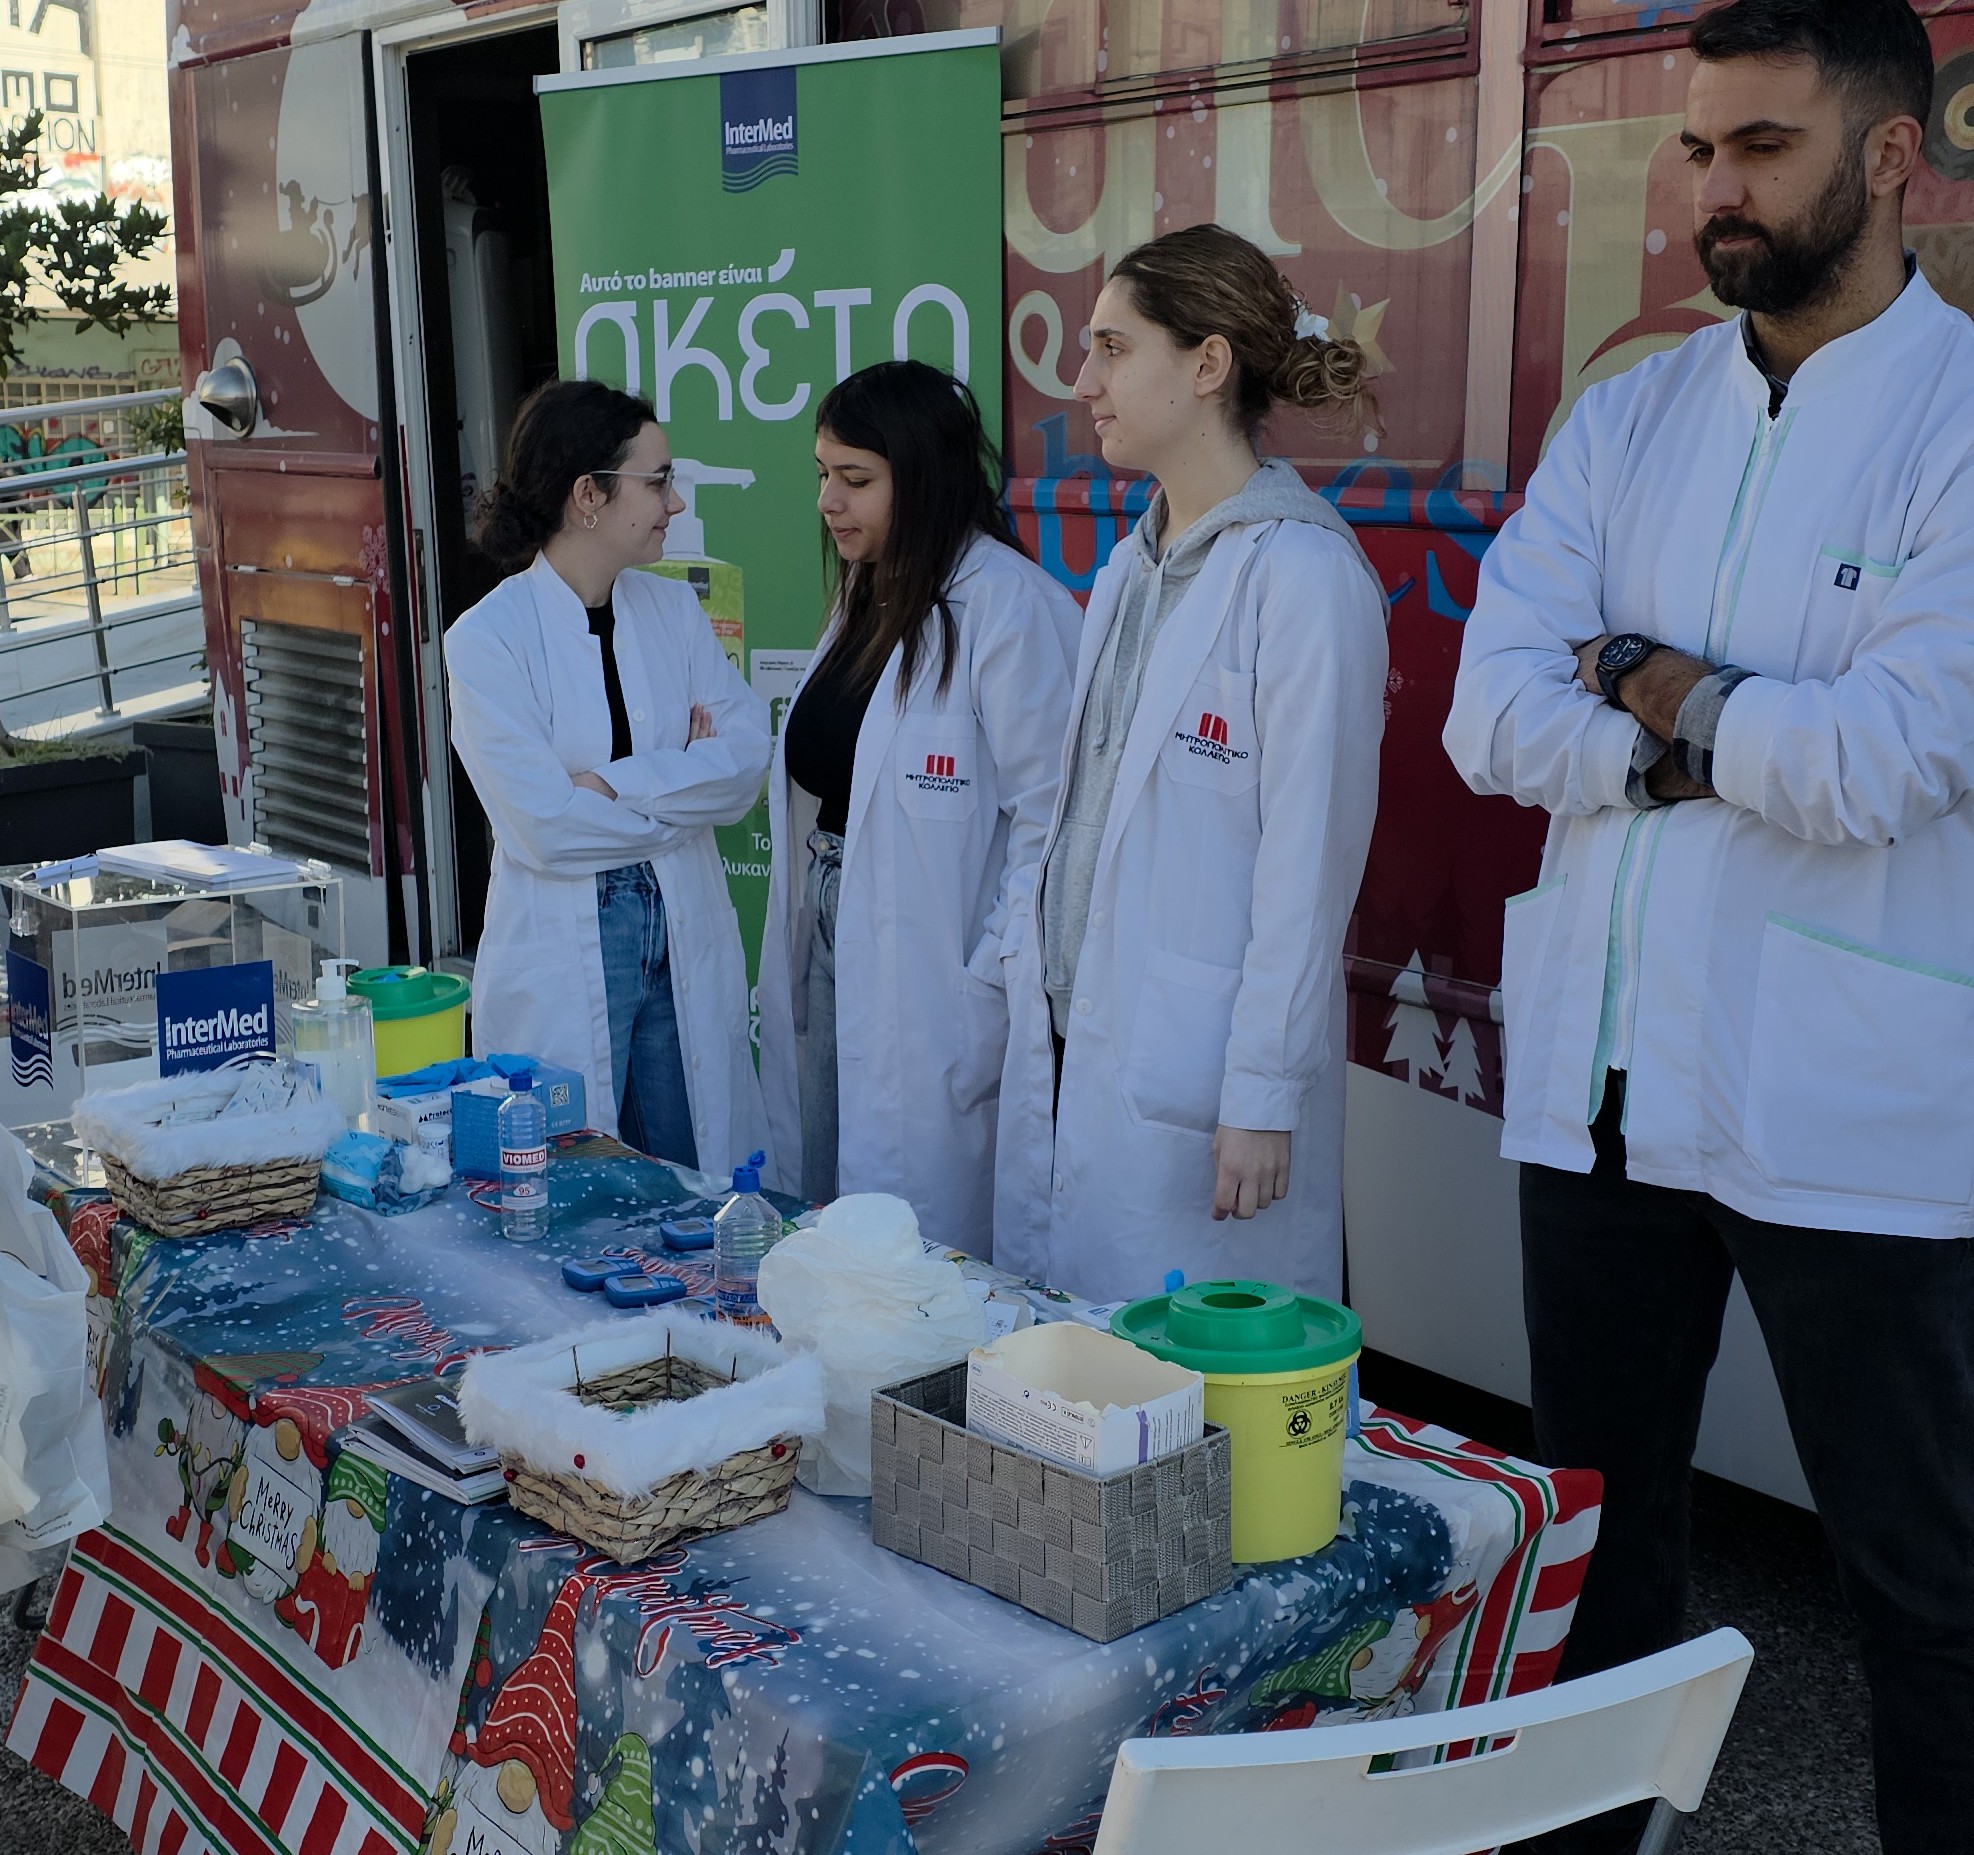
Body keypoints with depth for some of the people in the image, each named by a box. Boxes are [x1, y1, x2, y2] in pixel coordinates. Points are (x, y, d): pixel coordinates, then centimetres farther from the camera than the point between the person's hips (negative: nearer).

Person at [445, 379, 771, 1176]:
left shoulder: (673, 610, 6)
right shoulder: (488, 638, -10)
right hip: (562, 953, -4)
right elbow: (544, 826, -16)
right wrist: (685, 786, -6)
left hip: (686, 938, 5)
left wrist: (614, 783, -16)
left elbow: (747, 758, -5)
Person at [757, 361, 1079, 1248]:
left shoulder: (1006, 604, -15)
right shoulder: (866, 594, 14)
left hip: (929, 976, -8)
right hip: (829, 934, 9)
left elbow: (1046, 810, -19)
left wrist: (991, 986, -19)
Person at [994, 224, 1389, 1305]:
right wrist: (1036, 986, 13)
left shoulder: (1301, 574, -13)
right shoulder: (1130, 568, 13)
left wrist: (1263, 1095, -16)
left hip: (1190, 1085, -8)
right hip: (1066, 1044, 8)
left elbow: (1310, 863, -16)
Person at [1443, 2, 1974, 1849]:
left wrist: (1648, 680, -7)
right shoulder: (1627, 417, 7)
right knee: (1592, 1529, 19)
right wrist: (1735, 738, -14)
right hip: (1599, 1079, 5)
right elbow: (1491, 719, -3)